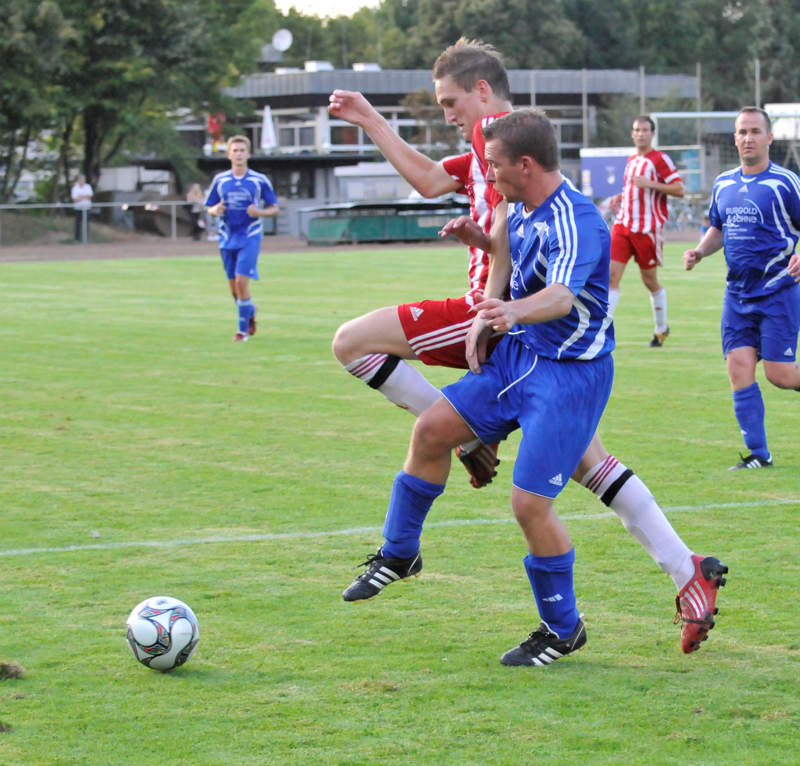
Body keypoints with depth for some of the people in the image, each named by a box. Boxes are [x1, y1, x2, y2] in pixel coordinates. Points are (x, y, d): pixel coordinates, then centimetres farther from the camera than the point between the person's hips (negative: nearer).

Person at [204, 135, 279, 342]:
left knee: (241, 281, -15)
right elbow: (210, 208, 12)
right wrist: (216, 210, -12)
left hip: (250, 237, -3)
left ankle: (243, 329, -5)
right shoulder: (220, 180, 5)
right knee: (233, 286, 8)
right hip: (227, 238, 3)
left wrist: (260, 212, -17)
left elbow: (274, 208, 4)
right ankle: (250, 312, 37)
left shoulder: (260, 181, -2)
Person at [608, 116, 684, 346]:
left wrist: (650, 184, -20)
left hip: (647, 228, -6)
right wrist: (621, 198, 12)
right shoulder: (631, 160, 16)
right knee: (611, 274, -8)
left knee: (650, 281, 5)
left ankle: (661, 329, 25)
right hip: (623, 224, 6)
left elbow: (679, 189, -11)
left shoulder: (660, 159, -5)